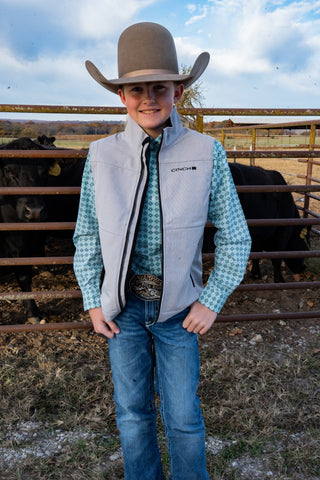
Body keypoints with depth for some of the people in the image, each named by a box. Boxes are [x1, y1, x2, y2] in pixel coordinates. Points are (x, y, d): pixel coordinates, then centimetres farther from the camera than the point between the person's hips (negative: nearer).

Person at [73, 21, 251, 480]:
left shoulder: (207, 153, -9)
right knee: (133, 410, 17)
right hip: (123, 304, 2)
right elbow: (87, 236, 3)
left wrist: (211, 302, -7)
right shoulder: (102, 155, -6)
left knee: (183, 416, 11)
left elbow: (234, 238, -3)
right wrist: (92, 301, 1)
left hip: (179, 305, -1)